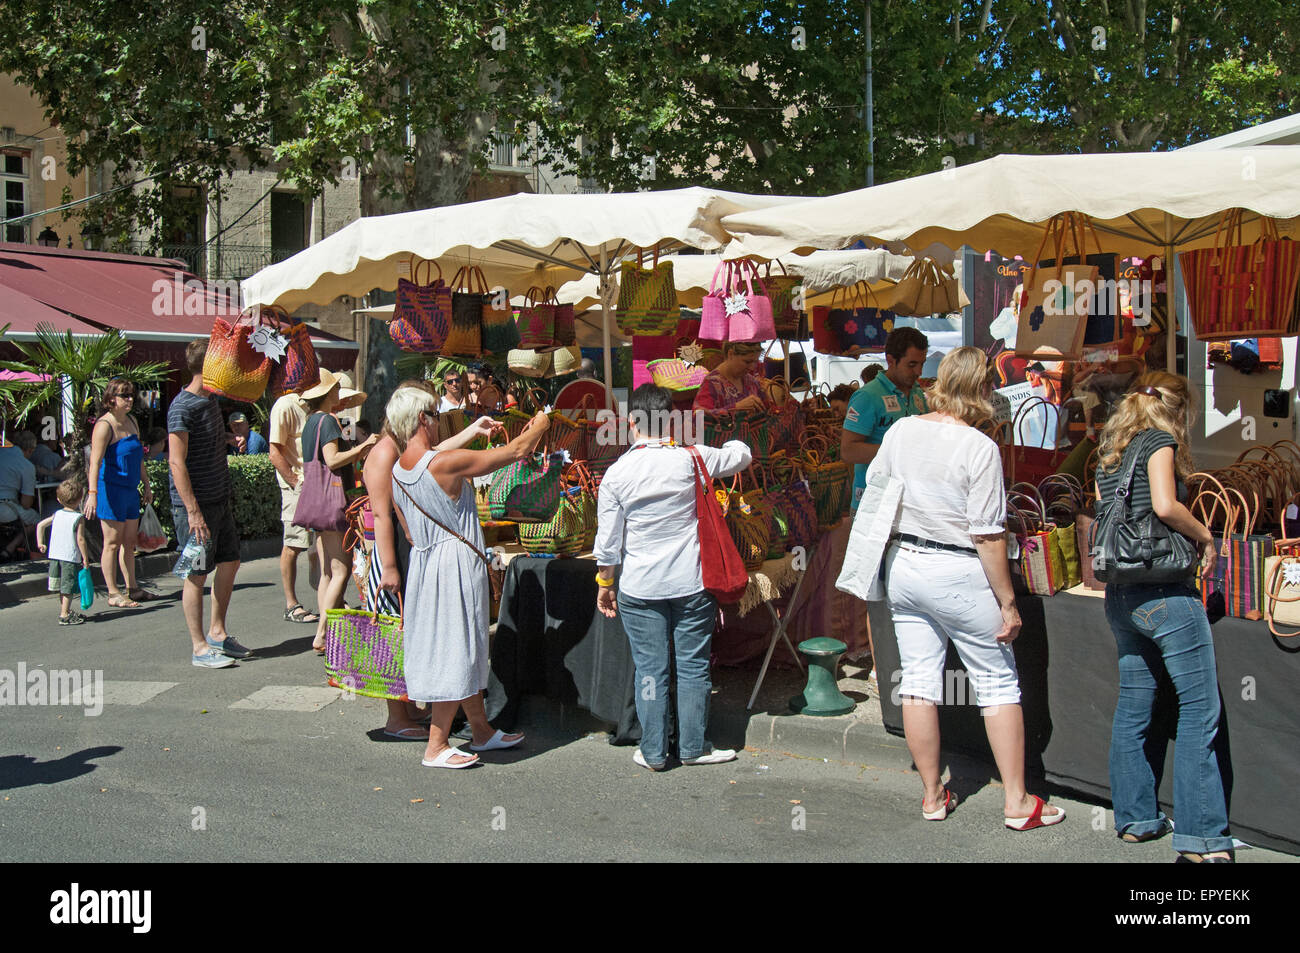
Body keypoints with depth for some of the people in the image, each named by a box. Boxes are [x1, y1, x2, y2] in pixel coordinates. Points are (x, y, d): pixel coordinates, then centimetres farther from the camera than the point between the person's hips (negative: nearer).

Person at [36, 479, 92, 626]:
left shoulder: (57, 515, 8)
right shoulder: (78, 518, -11)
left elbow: (40, 525, 13)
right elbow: (80, 540, -14)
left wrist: (40, 543, 22)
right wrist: (86, 559, -9)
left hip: (54, 555, 6)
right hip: (71, 557, -6)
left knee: (62, 587, 18)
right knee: (68, 587, -2)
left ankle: (64, 609, 31)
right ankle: (65, 615, -2)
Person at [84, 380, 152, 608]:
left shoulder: (132, 422, 13)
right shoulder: (104, 425, -12)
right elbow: (95, 462, -21)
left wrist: (147, 486, 24)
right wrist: (93, 493, -29)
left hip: (130, 491, 8)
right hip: (111, 490, -8)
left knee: (129, 542, 13)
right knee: (113, 543, -3)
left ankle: (132, 589, 22)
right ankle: (113, 594, 3)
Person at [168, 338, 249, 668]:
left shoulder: (211, 400, 11)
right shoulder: (183, 407, -16)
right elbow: (177, 462, -21)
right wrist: (194, 512, -24)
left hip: (219, 501, 9)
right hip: (195, 505, -9)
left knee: (230, 563, 14)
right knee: (197, 575, -2)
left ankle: (217, 632, 27)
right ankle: (200, 648, 7)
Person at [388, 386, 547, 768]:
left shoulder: (397, 471, 4)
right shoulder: (446, 462, -19)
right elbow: (517, 451, -13)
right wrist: (540, 425, 6)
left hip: (423, 562, 8)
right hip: (457, 564, -8)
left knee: (467, 650, 18)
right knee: (455, 653, 1)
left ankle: (481, 731, 30)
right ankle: (436, 747, 8)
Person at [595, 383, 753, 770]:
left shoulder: (616, 473, -5)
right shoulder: (691, 459, -7)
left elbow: (608, 541, -1)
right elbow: (742, 455, 10)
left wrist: (604, 585, 12)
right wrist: (729, 442, 32)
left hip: (639, 589, 0)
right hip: (691, 583, 0)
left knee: (650, 670, 7)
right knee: (693, 667, 10)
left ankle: (653, 752, 15)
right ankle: (693, 747, 19)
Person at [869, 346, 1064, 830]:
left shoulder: (899, 431, 0)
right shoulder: (979, 448, -16)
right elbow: (987, 536, -16)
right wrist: (1007, 603, -9)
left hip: (901, 564, 5)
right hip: (957, 574, -5)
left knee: (919, 681, 11)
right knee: (998, 683, 8)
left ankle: (932, 795, 21)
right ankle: (1017, 801, 14)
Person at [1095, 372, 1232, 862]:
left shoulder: (1110, 450, 15)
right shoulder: (1160, 440, -6)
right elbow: (1165, 505, -21)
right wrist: (1206, 537, -6)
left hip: (1120, 596, 8)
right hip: (1165, 592, -8)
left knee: (1132, 706, 14)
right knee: (1199, 709, -3)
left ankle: (1135, 817, 21)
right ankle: (1199, 837, -3)